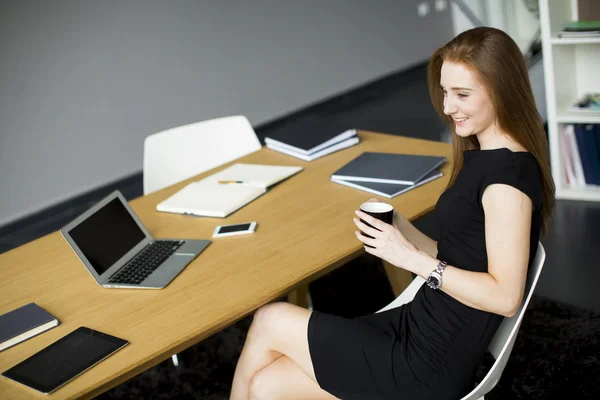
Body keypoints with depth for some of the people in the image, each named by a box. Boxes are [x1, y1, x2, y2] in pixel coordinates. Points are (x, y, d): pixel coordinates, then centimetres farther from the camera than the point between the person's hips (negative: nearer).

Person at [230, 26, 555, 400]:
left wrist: (411, 258, -20)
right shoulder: (482, 157, 10)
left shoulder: (508, 174, -19)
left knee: (270, 322, 0)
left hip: (432, 367, -8)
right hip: (419, 327, 9)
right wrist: (401, 230, -1)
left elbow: (505, 296, -22)